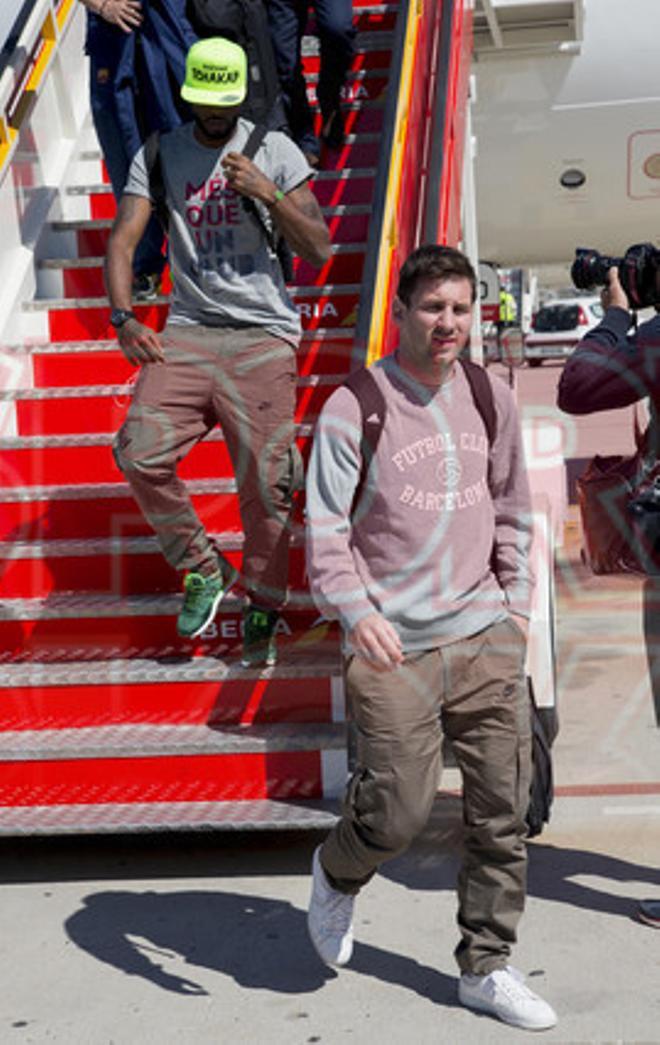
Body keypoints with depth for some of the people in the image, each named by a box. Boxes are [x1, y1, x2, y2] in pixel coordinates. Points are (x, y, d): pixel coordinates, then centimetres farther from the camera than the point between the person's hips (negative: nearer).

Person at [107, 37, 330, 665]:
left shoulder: (274, 150, 6)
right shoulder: (159, 155, 11)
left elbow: (319, 250, 1)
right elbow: (122, 240, 4)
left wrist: (268, 194, -14)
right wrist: (124, 318, -12)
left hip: (262, 336, -2)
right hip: (186, 331, 2)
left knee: (264, 484, -6)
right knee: (140, 454, -17)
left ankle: (263, 611, 14)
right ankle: (203, 570, 5)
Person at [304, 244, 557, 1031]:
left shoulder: (491, 400, 10)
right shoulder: (353, 409, -6)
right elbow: (326, 528, -11)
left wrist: (515, 601, 16)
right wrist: (356, 611, -25)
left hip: (486, 638, 5)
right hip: (392, 647, -5)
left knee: (502, 808, 5)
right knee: (398, 812, -4)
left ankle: (486, 968, 20)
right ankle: (337, 875, 31)